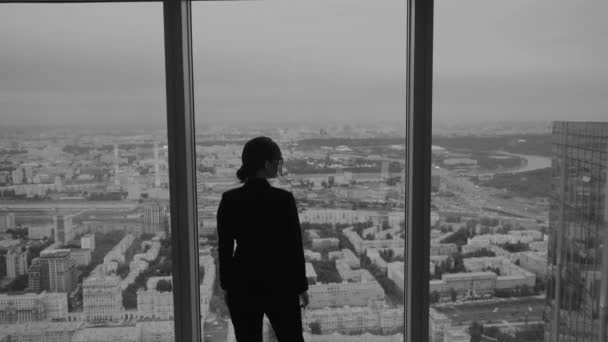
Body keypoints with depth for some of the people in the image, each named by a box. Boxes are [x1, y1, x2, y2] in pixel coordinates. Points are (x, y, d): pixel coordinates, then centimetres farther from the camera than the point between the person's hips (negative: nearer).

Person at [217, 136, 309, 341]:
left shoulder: (229, 200, -7)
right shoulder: (283, 199, -15)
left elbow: (224, 248, -1)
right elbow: (294, 246, -10)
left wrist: (226, 286, 11)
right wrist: (302, 286, 2)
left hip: (243, 285, 3)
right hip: (279, 285, -2)